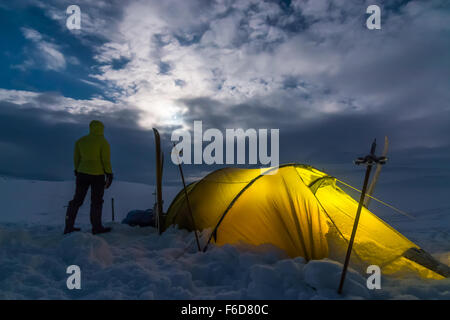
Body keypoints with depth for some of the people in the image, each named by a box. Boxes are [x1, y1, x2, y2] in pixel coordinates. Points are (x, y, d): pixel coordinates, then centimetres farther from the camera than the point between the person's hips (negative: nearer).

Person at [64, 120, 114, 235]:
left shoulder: (80, 141, 6)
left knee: (77, 200, 12)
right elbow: (106, 160, -11)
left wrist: (77, 171, 20)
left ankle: (68, 227, 15)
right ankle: (97, 227, 13)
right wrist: (109, 175, -5)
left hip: (82, 173, 5)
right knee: (96, 201, 5)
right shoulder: (103, 141, -8)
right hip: (98, 175, -5)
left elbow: (76, 158, 9)